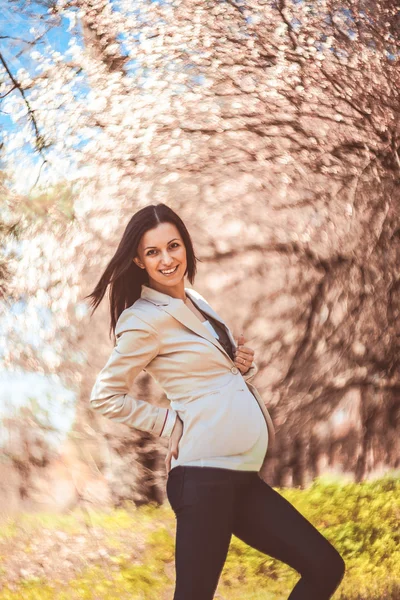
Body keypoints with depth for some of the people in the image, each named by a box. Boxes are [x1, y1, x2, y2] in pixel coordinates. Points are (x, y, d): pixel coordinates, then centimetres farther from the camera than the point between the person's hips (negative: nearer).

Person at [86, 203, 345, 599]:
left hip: (240, 474, 8)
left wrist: (245, 364, 6)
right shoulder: (145, 320, -9)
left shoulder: (195, 301, 16)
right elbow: (105, 396, -7)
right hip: (204, 473, -8)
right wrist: (171, 424, -7)